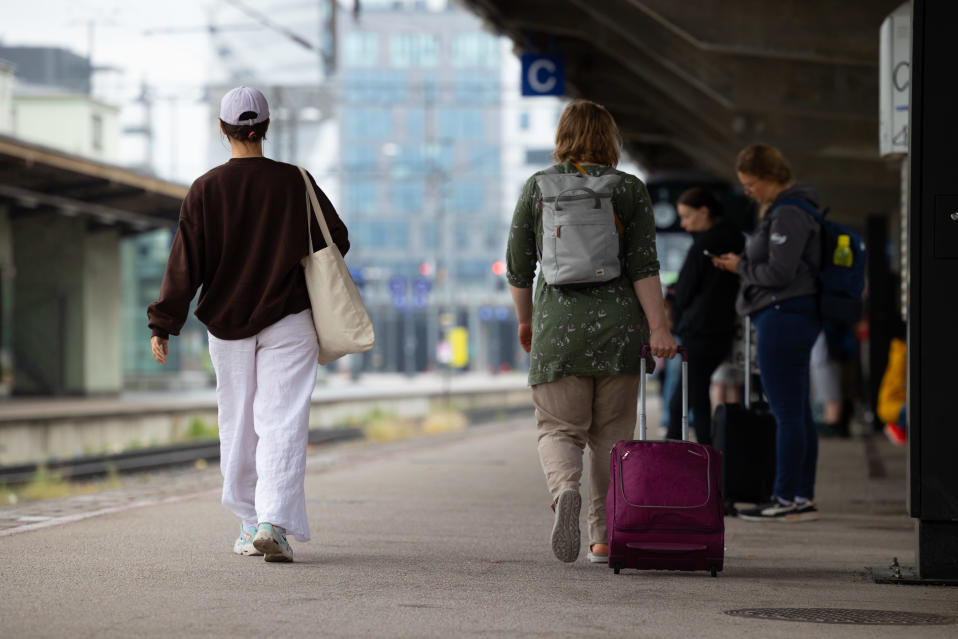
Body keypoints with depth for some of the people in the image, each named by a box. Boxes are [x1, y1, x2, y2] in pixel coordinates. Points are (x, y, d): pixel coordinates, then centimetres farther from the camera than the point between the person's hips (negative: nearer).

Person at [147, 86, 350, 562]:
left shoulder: (205, 190, -4)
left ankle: (250, 523, 19)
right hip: (288, 323, -1)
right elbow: (337, 240, 4)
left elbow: (185, 264, -6)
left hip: (226, 325, 1)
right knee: (282, 421, -5)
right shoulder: (295, 183, -4)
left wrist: (163, 325, -2)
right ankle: (275, 521, -20)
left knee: (238, 425, 13)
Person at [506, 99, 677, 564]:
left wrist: (525, 320, 21)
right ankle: (604, 538, 12)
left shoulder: (536, 188, 4)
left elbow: (517, 268, 7)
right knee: (611, 435, 10)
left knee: (559, 428, 3)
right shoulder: (630, 189, 1)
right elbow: (643, 267, -5)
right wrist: (658, 328, -5)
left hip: (558, 325, 0)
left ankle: (565, 489, -29)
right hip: (618, 323, 0)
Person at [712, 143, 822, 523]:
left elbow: (779, 272, -19)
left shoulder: (789, 215, -14)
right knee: (798, 412, 10)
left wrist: (740, 266, -5)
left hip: (784, 316, -11)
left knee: (787, 413, -8)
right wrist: (743, 265, 11)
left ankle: (787, 499, -7)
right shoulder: (786, 210, 19)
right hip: (793, 317, 11)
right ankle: (803, 498, 12)